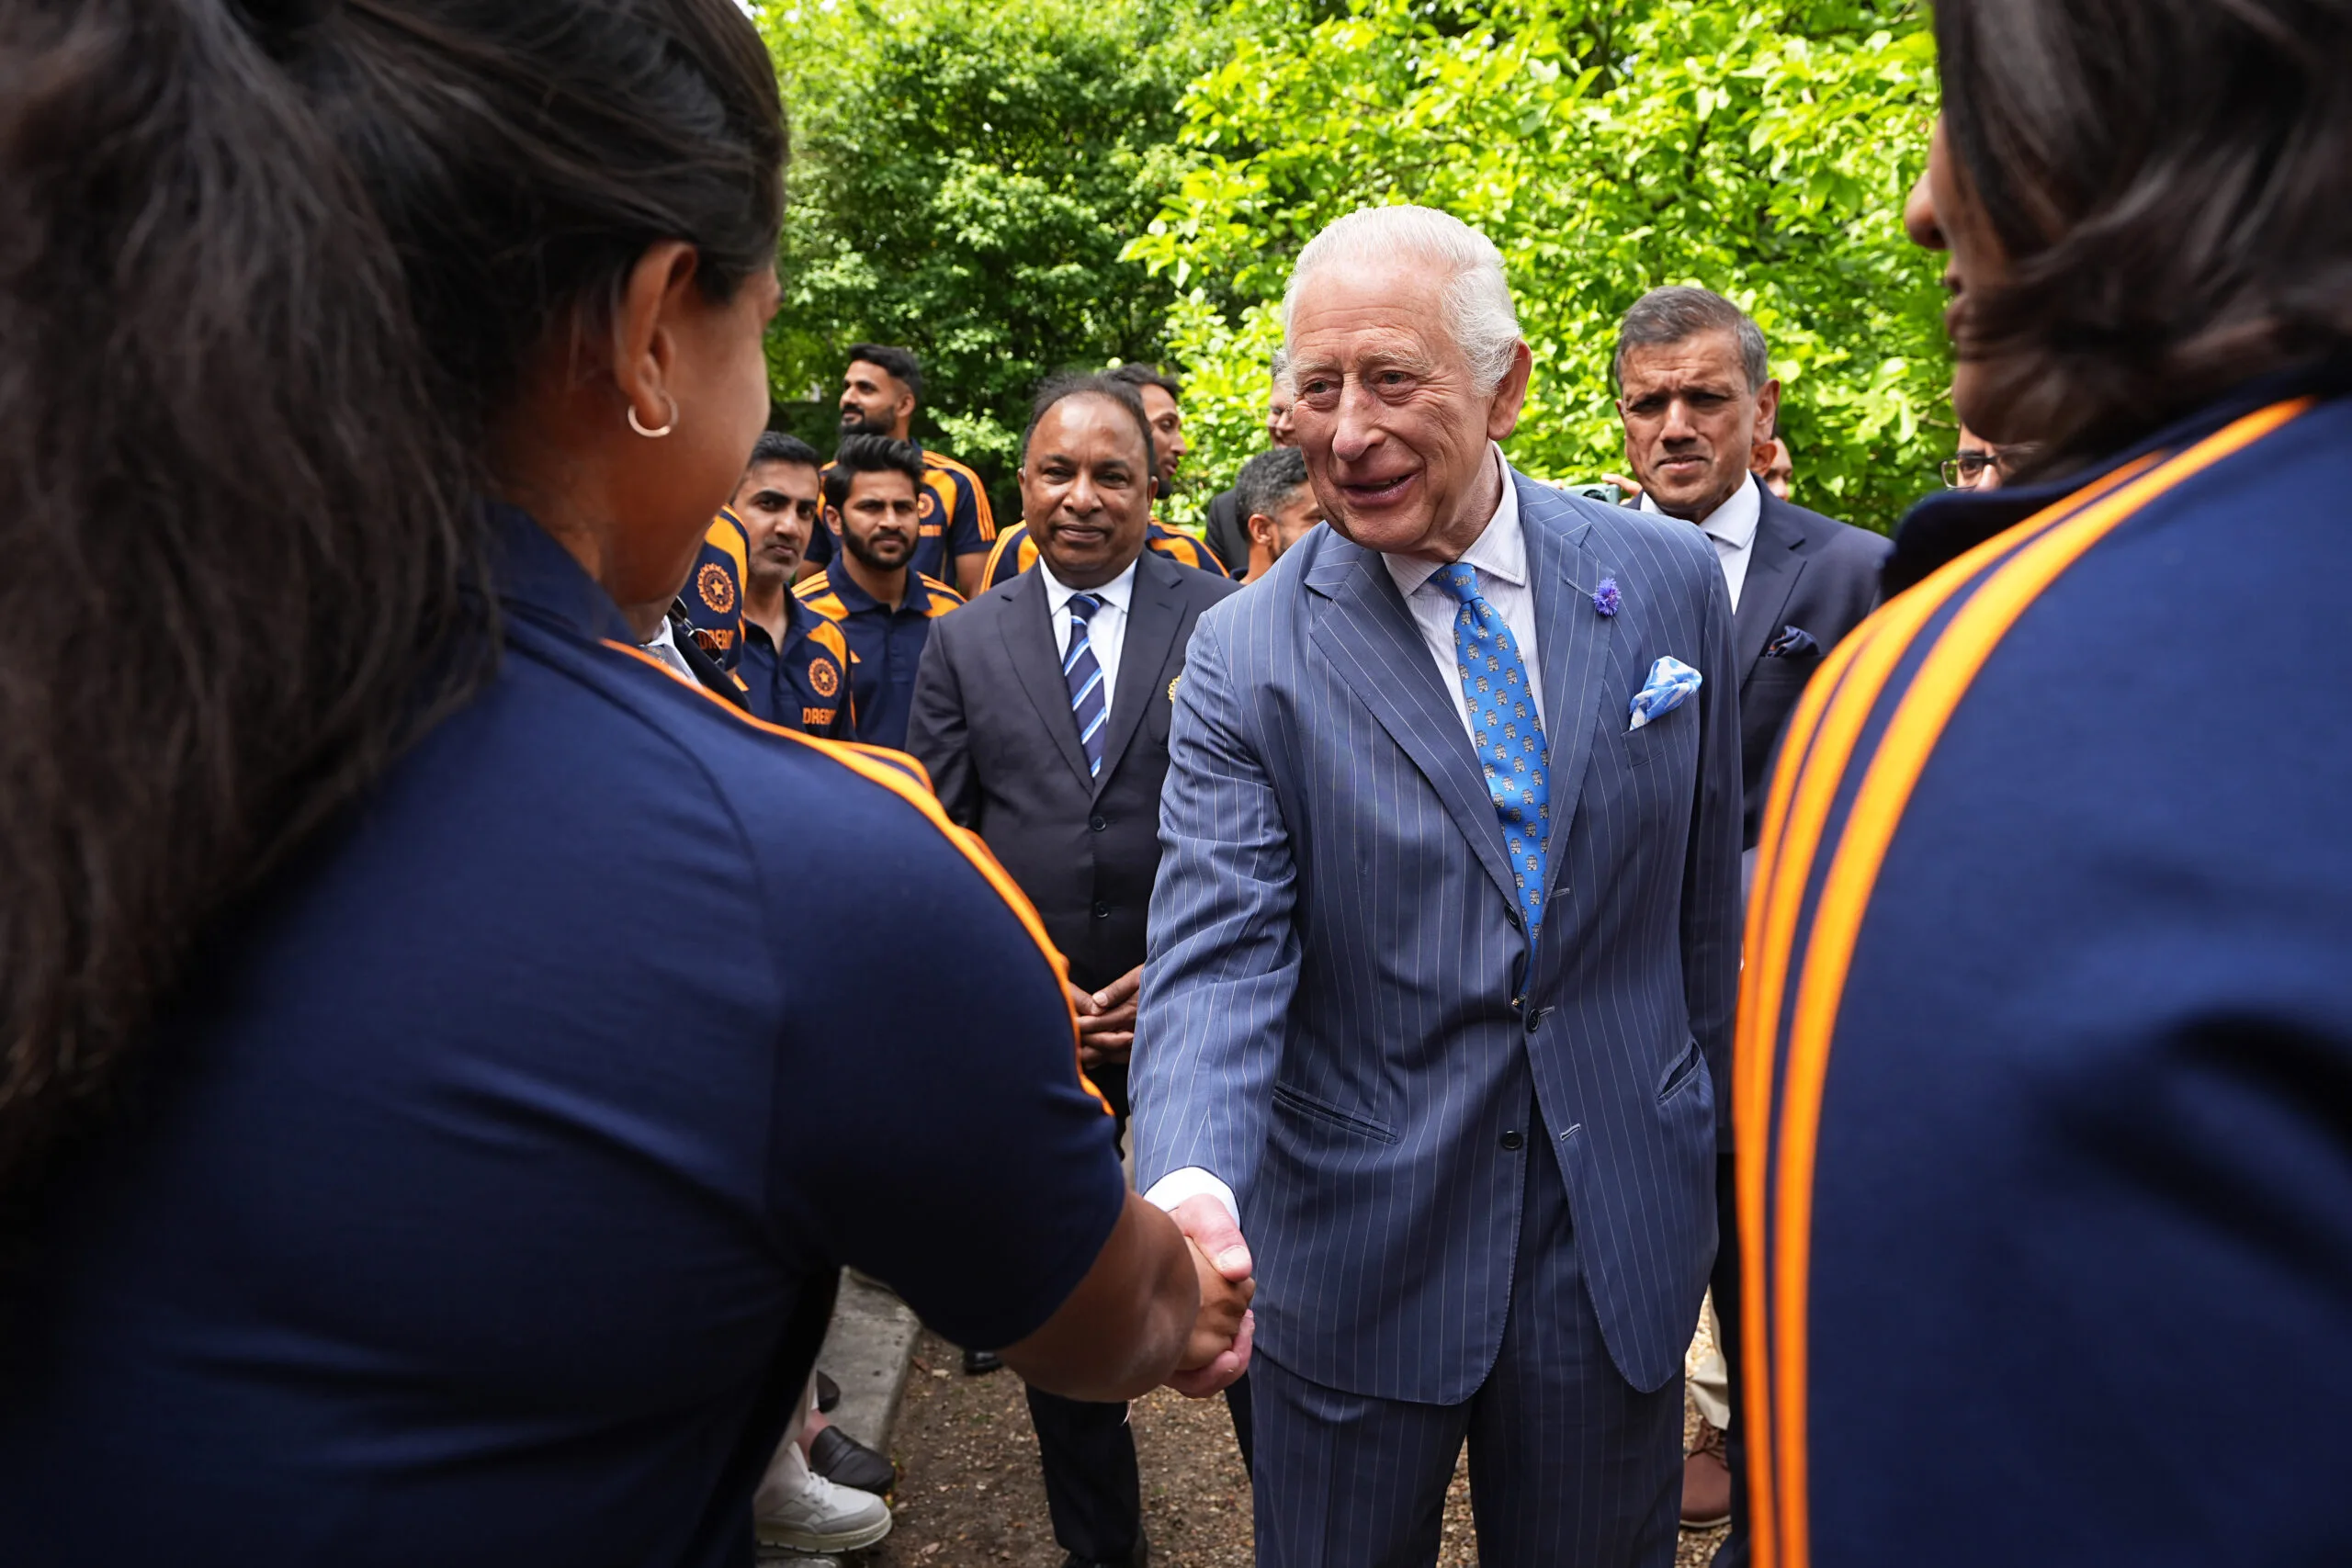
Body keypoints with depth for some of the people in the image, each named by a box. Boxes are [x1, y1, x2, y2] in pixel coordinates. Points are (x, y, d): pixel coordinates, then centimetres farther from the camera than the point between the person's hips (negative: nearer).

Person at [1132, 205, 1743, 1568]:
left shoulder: (1670, 580, -4)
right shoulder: (1244, 657, -10)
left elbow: (1709, 897, 5)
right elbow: (1215, 957, -18)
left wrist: (1719, 1142, 12)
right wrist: (1191, 1187, -35)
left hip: (1619, 1241, 2)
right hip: (1357, 1247, -1)